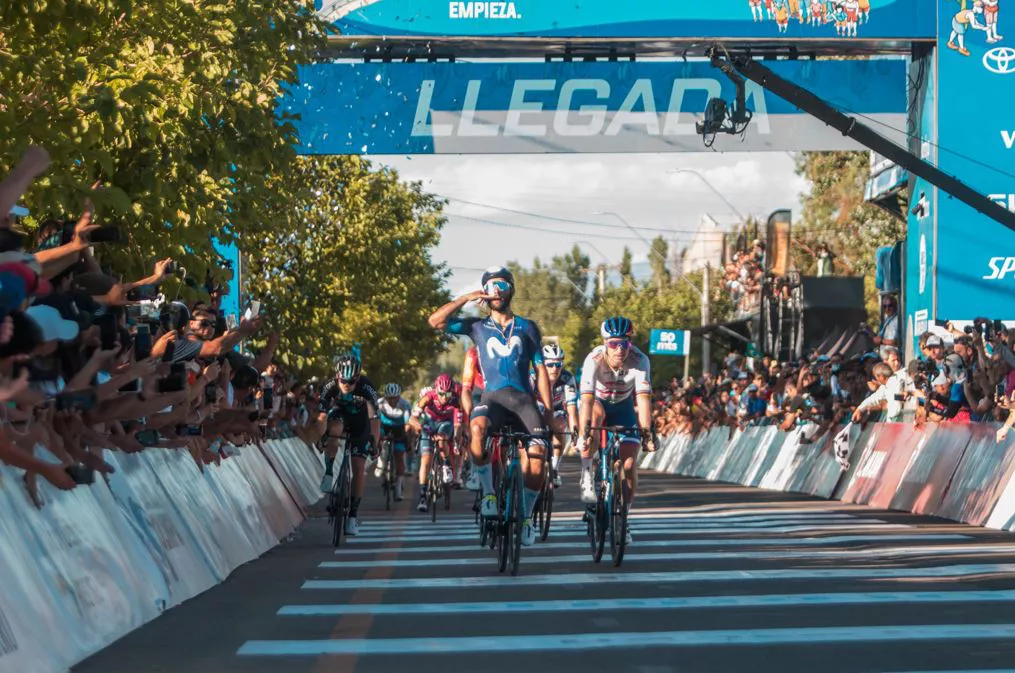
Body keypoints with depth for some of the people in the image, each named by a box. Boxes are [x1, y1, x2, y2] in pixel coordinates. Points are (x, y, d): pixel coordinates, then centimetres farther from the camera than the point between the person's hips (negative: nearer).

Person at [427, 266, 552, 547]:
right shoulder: (477, 327, 15)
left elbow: (540, 370, 13)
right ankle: (488, 493, -20)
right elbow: (435, 321, 3)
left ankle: (526, 516, 6)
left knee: (538, 456, -18)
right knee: (477, 427, -37)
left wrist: (549, 409, 4)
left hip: (523, 397, 1)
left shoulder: (527, 328, 16)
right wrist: (466, 298, 2)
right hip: (492, 397, -1)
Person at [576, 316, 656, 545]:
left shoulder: (640, 361, -29)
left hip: (623, 407, 2)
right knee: (596, 413, -38)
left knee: (628, 464, -9)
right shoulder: (594, 360, -33)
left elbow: (643, 398, -35)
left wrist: (646, 432, -45)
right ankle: (586, 477, -27)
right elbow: (587, 399, -40)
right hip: (597, 402, -2)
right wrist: (584, 434, -50)